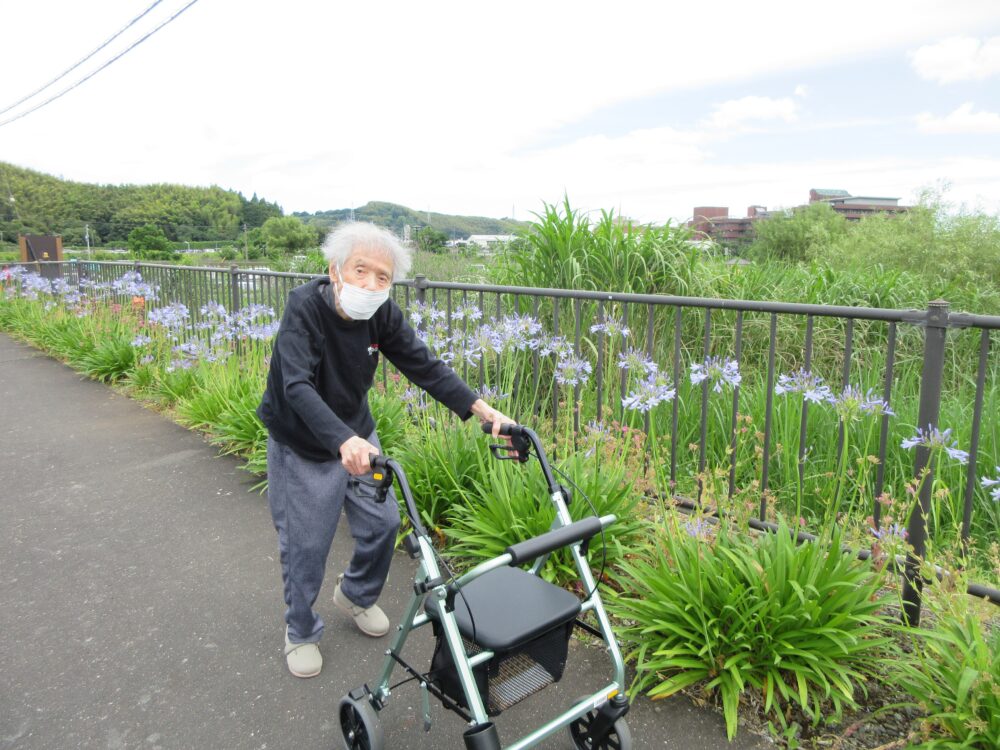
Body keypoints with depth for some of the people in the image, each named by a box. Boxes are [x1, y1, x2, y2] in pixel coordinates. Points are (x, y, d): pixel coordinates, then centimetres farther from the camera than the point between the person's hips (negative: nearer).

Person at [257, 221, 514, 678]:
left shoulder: (383, 314, -14)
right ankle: (300, 634, 30)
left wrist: (481, 409, -25)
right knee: (305, 544, 4)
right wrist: (344, 441, -56)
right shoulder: (304, 307, -29)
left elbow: (424, 366, -13)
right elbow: (296, 386, -40)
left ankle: (357, 595, 38)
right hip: (300, 446, -4)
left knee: (383, 521, 8)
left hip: (357, 435, 5)